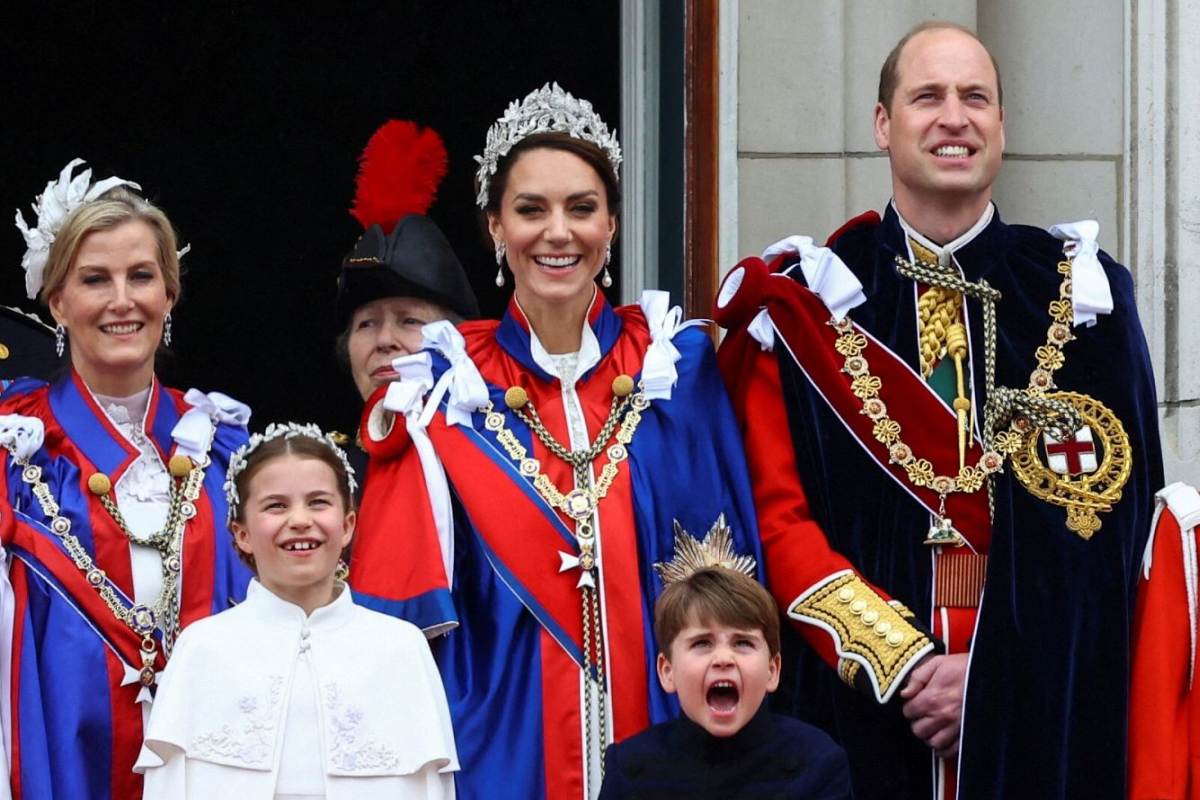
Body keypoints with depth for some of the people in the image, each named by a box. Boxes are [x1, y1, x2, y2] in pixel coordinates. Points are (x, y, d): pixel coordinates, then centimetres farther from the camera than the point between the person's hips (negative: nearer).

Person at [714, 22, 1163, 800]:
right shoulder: (806, 305, 3)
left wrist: (999, 675, -12)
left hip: (1047, 705, 1)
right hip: (864, 702, 0)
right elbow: (778, 518, -2)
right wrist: (904, 662, -13)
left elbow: (1112, 517, -1)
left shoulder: (1079, 296, 5)